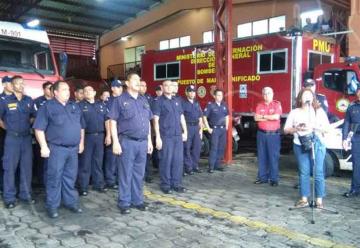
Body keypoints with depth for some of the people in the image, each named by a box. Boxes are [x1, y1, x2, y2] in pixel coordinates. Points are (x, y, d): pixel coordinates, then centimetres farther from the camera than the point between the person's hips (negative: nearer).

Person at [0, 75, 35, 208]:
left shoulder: (29, 100, 5)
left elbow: (33, 116, 19)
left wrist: (28, 126, 10)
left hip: (27, 137, 3)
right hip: (12, 138, -3)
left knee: (27, 167, 7)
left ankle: (25, 194, 18)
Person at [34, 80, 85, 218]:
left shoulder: (74, 106, 13)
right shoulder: (48, 106, -4)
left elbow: (81, 126, 19)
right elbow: (39, 128, -9)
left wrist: (81, 142, 14)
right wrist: (44, 146, -14)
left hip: (73, 148, 5)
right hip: (57, 148, -5)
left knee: (70, 177, 13)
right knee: (54, 178, 0)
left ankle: (71, 202, 23)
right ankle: (52, 206, 11)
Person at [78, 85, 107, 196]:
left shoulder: (101, 105, 13)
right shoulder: (80, 105, 1)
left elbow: (107, 120, 12)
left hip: (100, 136, 4)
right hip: (86, 136, -4)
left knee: (98, 161, 11)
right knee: (85, 162, 0)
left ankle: (98, 184, 21)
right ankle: (83, 187, 8)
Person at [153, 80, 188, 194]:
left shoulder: (177, 101, 15)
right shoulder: (159, 101, -2)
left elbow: (182, 117, 19)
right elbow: (156, 120, -7)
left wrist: (185, 131, 11)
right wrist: (158, 137, -13)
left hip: (178, 135, 5)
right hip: (165, 136, -5)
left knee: (178, 160, 6)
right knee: (166, 160, -1)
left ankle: (176, 183, 16)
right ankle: (165, 184, 10)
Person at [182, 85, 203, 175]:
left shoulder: (197, 103, 15)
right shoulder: (183, 103, -4)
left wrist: (201, 129, 11)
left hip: (196, 127, 6)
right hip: (187, 127, -6)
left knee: (197, 148, 8)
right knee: (187, 148, -3)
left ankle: (195, 166, 19)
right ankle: (188, 167, 5)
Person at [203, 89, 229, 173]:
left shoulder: (224, 105, 9)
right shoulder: (210, 105, -8)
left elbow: (227, 116, 22)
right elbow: (204, 117, -9)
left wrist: (226, 126, 13)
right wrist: (208, 128, -11)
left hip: (223, 129, 6)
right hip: (214, 129, -6)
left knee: (221, 148, 9)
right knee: (214, 148, -10)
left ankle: (218, 165, 20)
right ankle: (211, 167, -5)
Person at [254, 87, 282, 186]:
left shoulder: (277, 104, -1)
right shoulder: (260, 105, 8)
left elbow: (276, 117, -17)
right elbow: (256, 118, -5)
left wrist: (263, 116, -6)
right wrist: (270, 117, -9)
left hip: (274, 134, -3)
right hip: (261, 134, 4)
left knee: (273, 157, -1)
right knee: (261, 156, 8)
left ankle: (274, 179, 7)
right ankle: (262, 177, 17)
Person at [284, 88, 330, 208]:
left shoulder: (319, 111, 7)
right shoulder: (294, 112, 10)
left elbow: (327, 128, 1)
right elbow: (286, 129, 7)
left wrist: (313, 127, -14)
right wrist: (297, 128, -11)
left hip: (317, 144, -1)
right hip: (300, 145, 1)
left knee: (318, 172, -3)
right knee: (303, 172, 3)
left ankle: (319, 200, 4)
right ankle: (304, 199, 11)